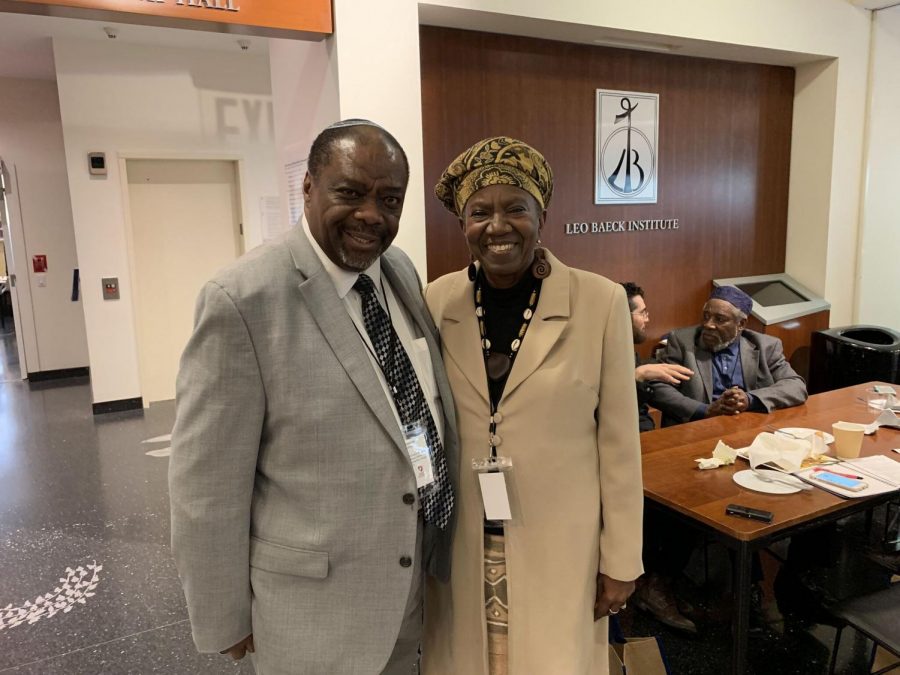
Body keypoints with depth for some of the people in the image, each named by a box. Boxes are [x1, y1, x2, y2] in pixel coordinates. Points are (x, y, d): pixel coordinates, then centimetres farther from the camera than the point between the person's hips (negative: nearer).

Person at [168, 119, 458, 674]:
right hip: (313, 598, -5)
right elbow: (207, 483, -16)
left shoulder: (403, 271, -1)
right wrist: (225, 620, -8)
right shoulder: (243, 300, -21)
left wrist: (444, 527, 11)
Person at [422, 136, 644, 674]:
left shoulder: (601, 302, -11)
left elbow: (619, 441, -5)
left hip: (560, 546, -2)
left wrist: (621, 558, -1)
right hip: (461, 546, 2)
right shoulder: (435, 302, -4)